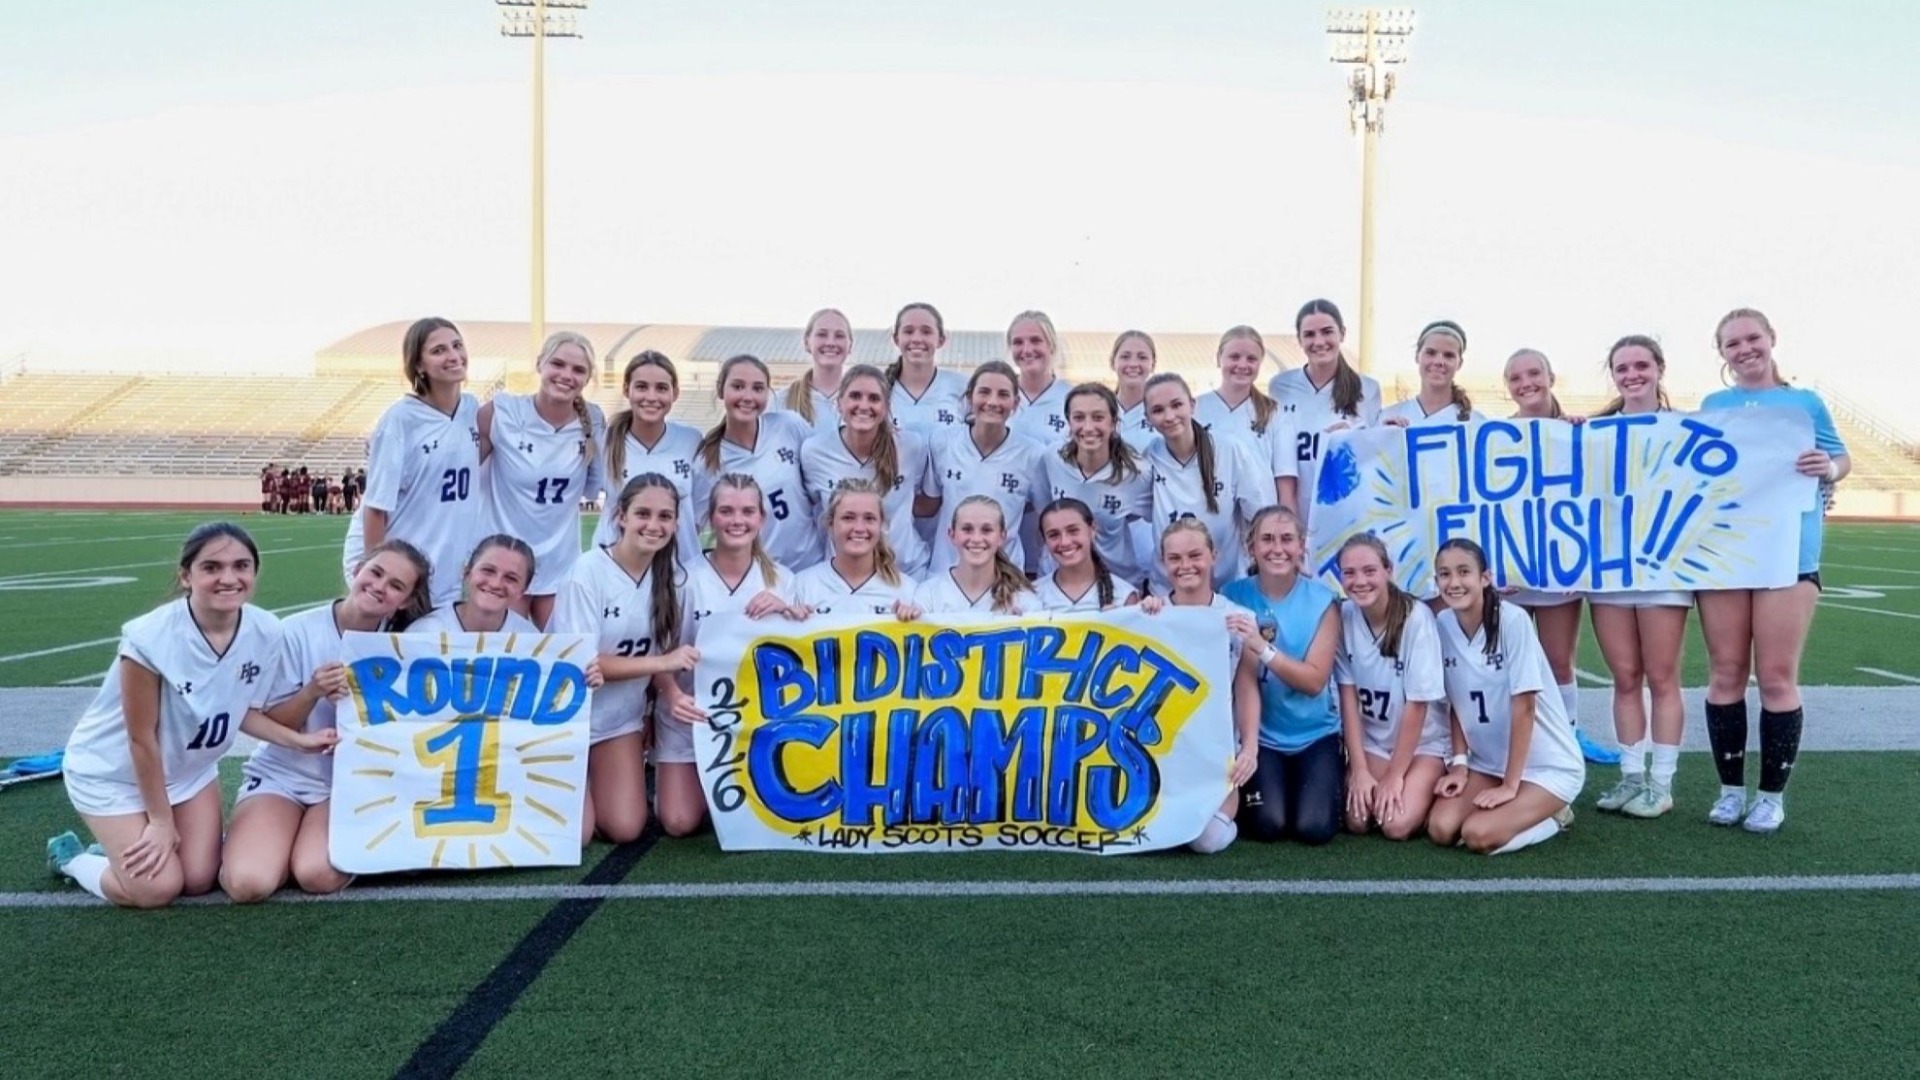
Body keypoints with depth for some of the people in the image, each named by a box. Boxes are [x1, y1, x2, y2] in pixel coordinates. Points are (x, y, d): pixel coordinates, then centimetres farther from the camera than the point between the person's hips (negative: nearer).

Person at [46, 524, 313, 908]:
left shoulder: (266, 632, -19)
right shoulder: (151, 638, -34)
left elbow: (244, 711, -4)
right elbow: (142, 739, -23)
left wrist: (298, 740, -21)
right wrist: (160, 820, -13)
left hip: (190, 768, 5)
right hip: (111, 770, -5)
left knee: (199, 880, 1)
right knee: (158, 888, -9)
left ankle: (127, 849, 30)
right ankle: (69, 856, 20)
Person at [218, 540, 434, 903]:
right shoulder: (297, 631, -10)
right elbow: (271, 725, -6)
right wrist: (313, 691, -25)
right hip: (281, 775, 0)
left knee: (321, 876, -27)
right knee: (248, 883, -23)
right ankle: (264, 839, 9)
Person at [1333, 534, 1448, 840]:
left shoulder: (1416, 618, -22)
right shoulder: (1344, 617, -10)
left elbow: (1417, 705, -18)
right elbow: (1348, 697, -7)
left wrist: (1395, 775, -14)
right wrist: (1359, 769, -11)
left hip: (1423, 743, -3)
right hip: (1371, 741, 3)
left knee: (1397, 825, -21)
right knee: (1357, 821, -16)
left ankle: (1424, 791, 10)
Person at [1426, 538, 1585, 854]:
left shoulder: (1512, 620, -21)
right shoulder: (1442, 625, -4)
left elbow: (1523, 706, -20)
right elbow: (1457, 704, 5)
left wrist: (1510, 785, -19)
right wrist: (1459, 763, -4)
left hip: (1548, 765, -5)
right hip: (1487, 762, 6)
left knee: (1479, 835, -23)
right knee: (1440, 828, -15)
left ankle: (1552, 815, 7)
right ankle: (1526, 810, 11)